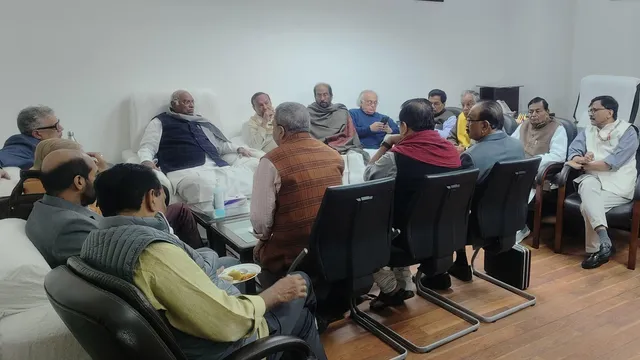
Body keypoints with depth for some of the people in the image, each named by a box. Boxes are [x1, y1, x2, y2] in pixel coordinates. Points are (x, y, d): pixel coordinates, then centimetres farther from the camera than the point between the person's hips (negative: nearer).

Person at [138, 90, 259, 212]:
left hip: (219, 167, 5)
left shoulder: (202, 122, 33)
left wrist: (238, 149, 20)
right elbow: (147, 147, 10)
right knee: (203, 185, -42)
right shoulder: (160, 122, 19)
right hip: (186, 170, -5)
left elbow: (220, 144, 38)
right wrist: (146, 161, -13)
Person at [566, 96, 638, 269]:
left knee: (587, 205, -30)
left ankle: (595, 249, -17)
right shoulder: (588, 131, 16)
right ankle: (604, 241, -40)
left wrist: (584, 164, -7)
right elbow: (573, 153, 3)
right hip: (593, 179, 4)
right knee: (587, 184, -34)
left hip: (618, 184, -4)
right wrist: (581, 159, -21)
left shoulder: (628, 132, -2)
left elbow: (613, 162, -14)